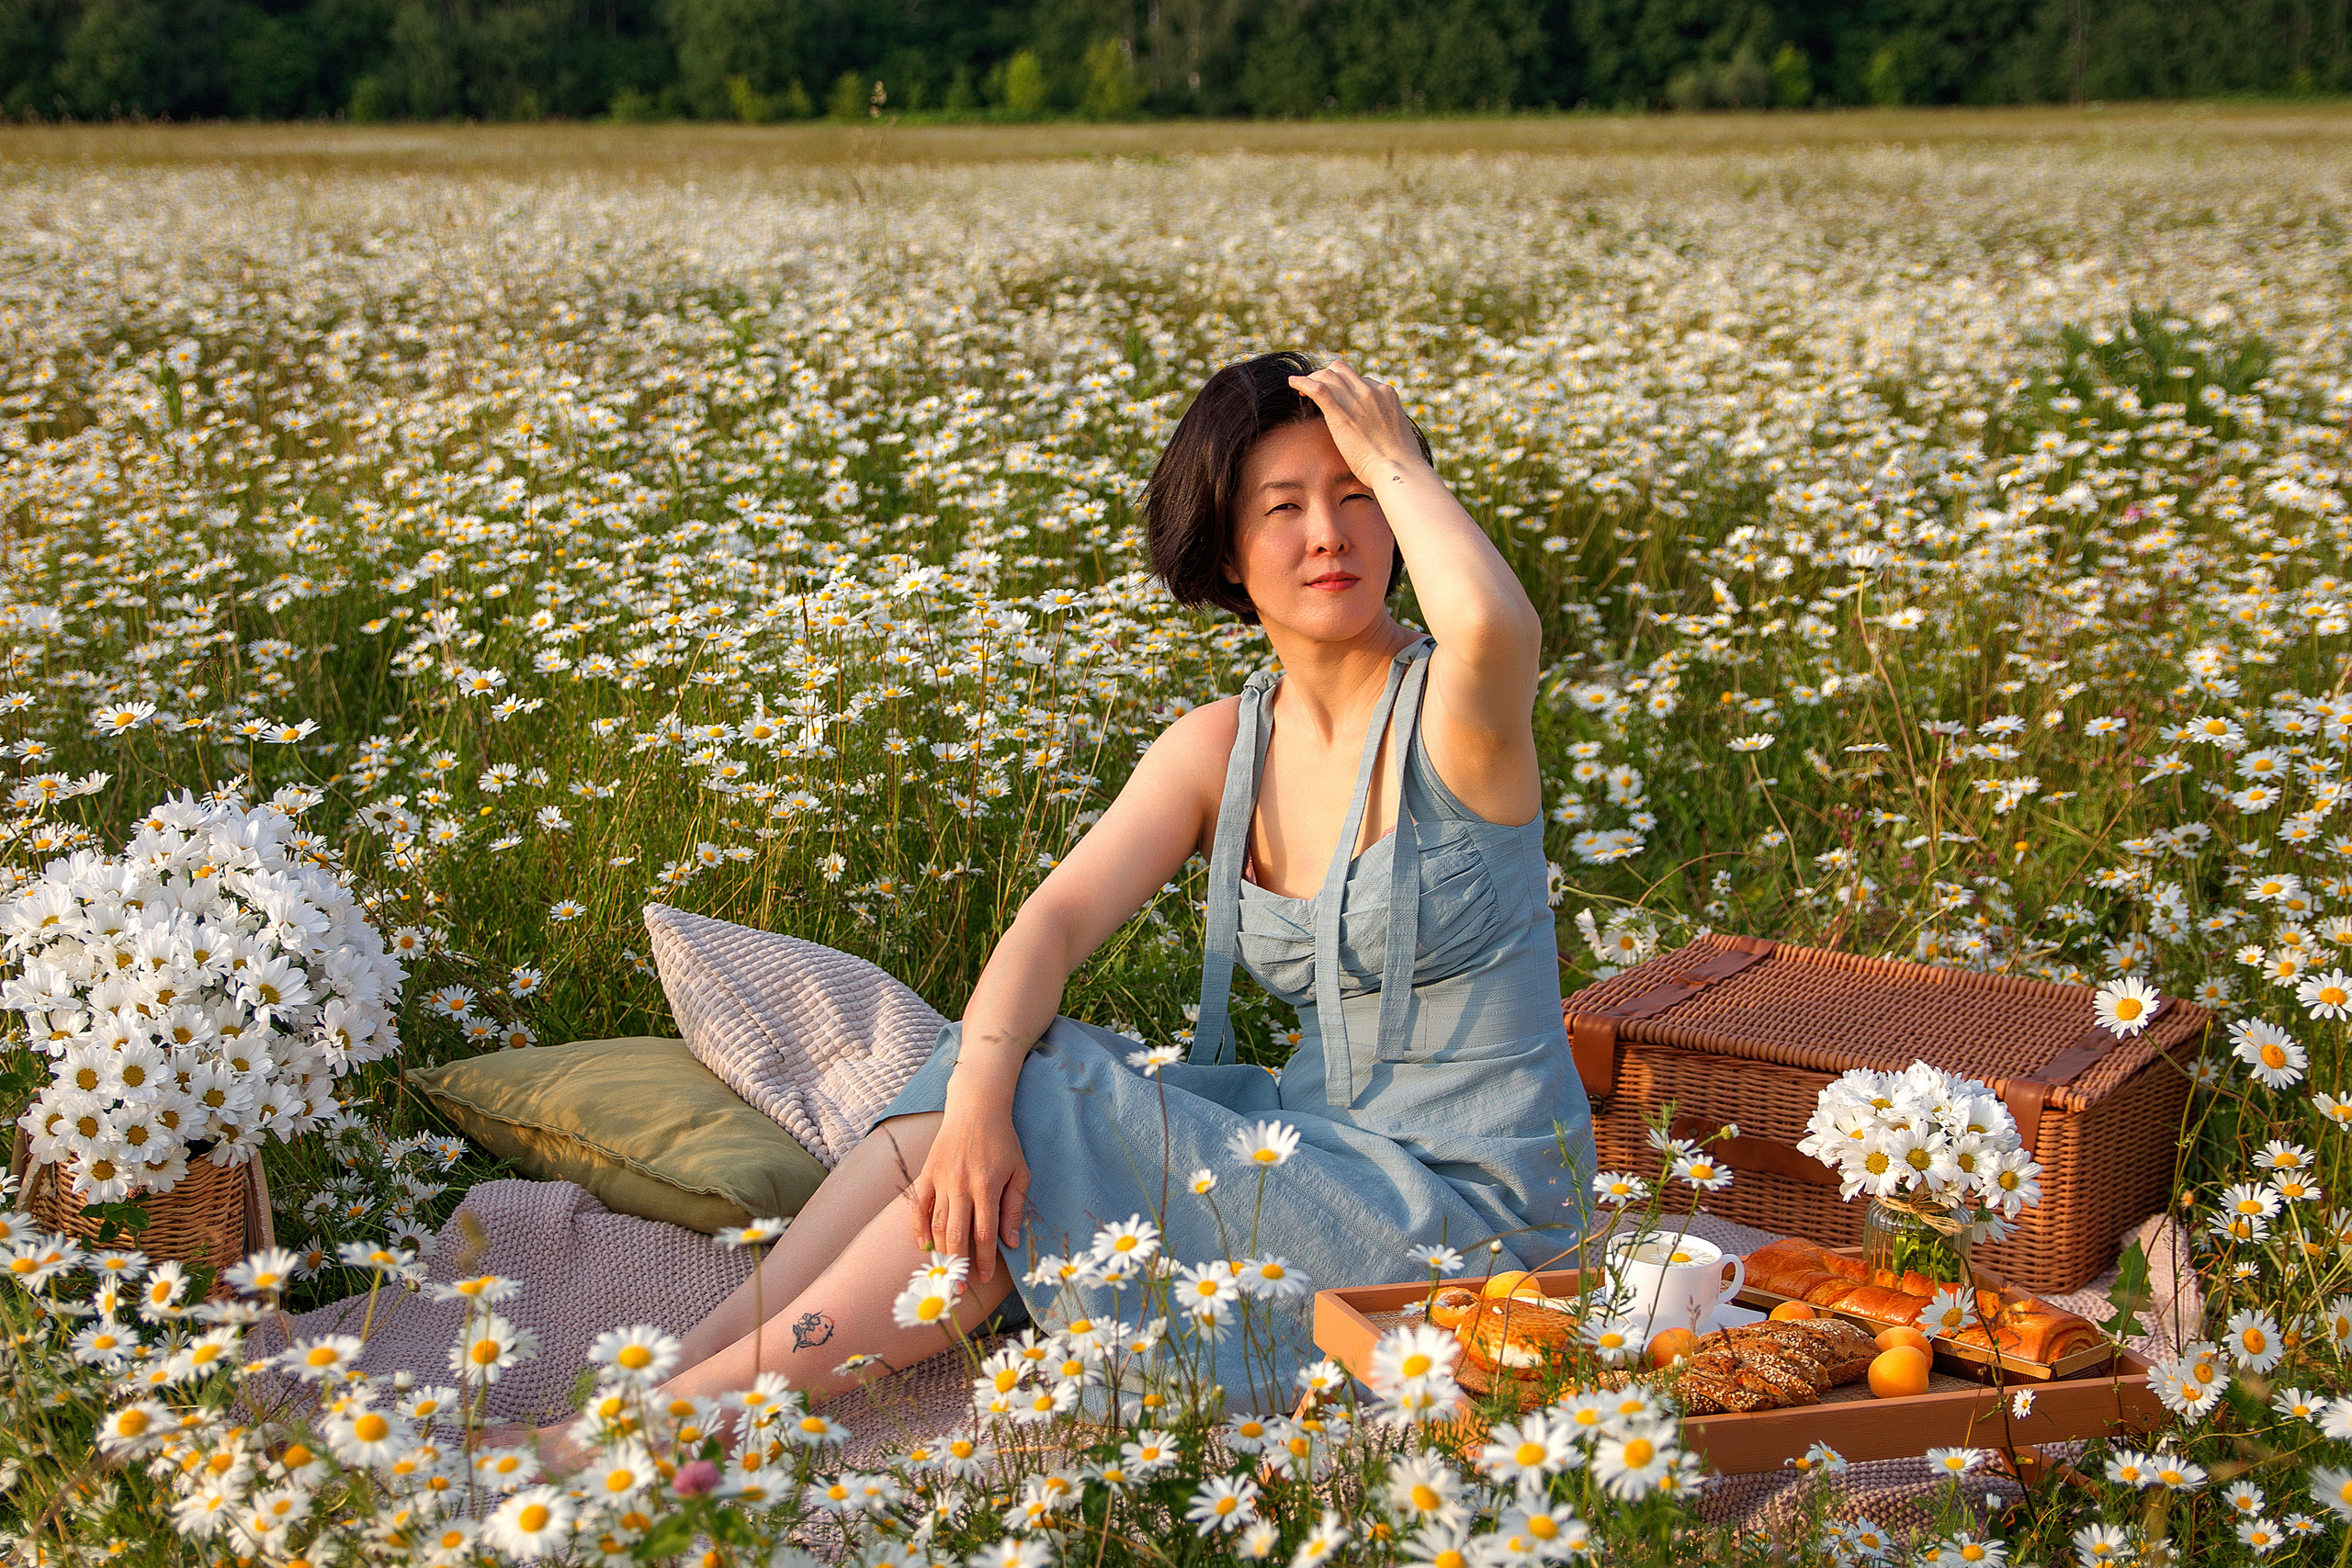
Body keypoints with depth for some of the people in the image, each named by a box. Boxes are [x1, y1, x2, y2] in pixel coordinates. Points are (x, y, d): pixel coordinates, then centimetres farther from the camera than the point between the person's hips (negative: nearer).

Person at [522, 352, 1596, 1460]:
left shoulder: (1447, 707, -14)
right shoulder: (1219, 747, 4)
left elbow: (1497, 623, -41)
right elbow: (1057, 919, -9)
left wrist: (1393, 461, -22)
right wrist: (979, 1090, -29)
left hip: (1469, 1206, -6)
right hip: (1319, 1138, 6)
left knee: (1048, 1120, -22)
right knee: (995, 1069, -14)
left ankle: (691, 1419, -16)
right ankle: (667, 1382, -15)